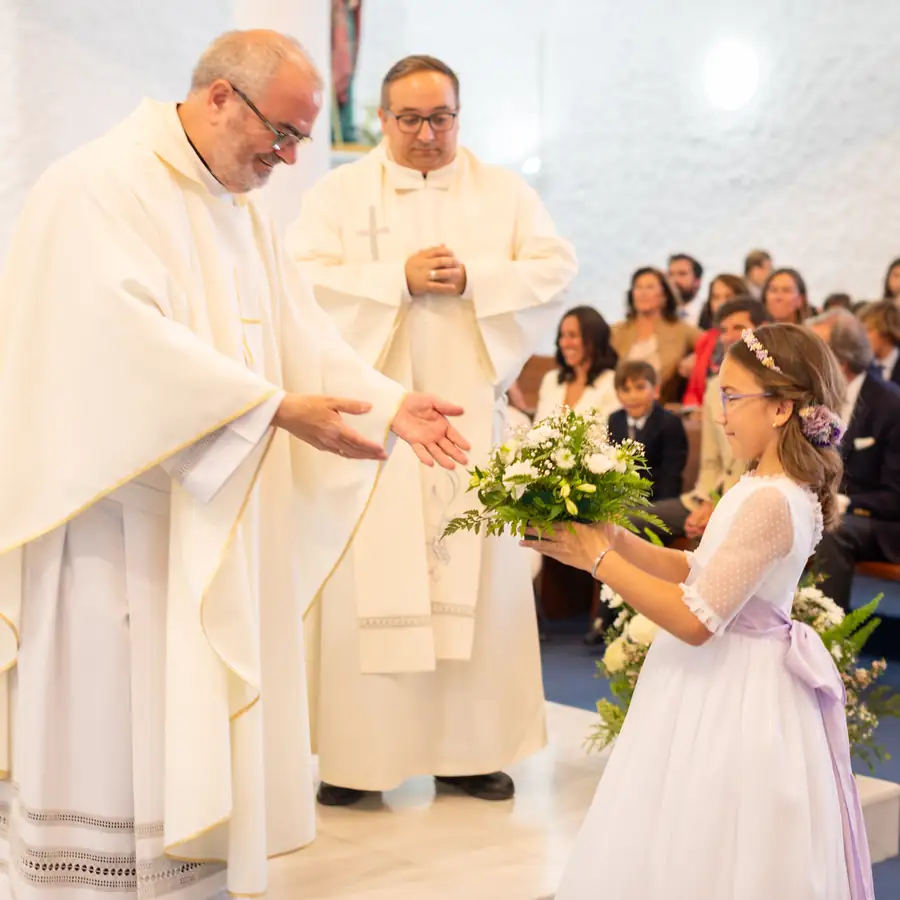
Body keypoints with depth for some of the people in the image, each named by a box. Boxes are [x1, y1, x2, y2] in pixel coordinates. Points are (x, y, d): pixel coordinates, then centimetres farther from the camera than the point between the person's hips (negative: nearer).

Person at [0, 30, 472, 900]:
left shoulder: (239, 209, 15)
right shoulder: (96, 187, -13)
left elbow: (299, 336, 10)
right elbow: (127, 338, -24)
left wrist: (387, 405, -7)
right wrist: (278, 409, -27)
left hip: (217, 524, 8)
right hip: (117, 517, -8)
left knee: (196, 724, 11)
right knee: (111, 733, -2)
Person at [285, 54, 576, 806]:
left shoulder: (505, 192, 12)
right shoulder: (341, 193, 7)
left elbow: (556, 269, 2)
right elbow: (302, 279, -6)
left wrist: (472, 278, -13)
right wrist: (401, 278, -14)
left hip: (471, 410, 2)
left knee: (476, 573, 2)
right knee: (368, 579, -3)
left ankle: (469, 749, 10)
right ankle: (356, 753, 4)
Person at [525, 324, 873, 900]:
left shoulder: (770, 502, -25)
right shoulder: (771, 488, 7)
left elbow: (696, 621, -25)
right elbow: (697, 571, 12)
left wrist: (600, 560, -18)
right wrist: (616, 539, 1)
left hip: (730, 695, -10)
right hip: (730, 682, 10)